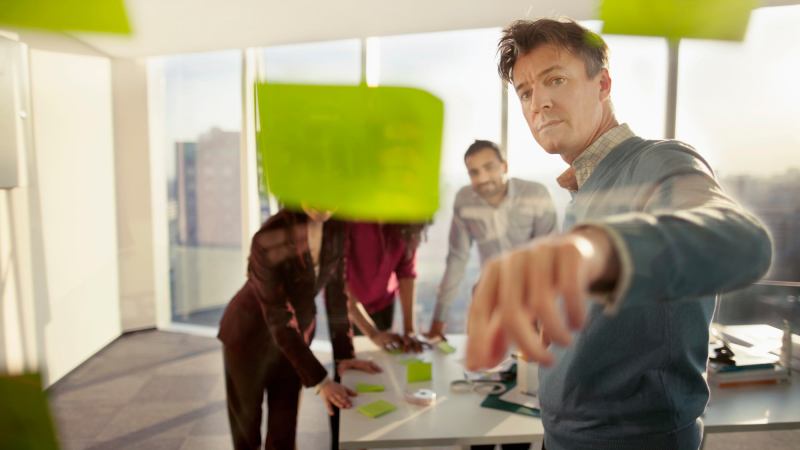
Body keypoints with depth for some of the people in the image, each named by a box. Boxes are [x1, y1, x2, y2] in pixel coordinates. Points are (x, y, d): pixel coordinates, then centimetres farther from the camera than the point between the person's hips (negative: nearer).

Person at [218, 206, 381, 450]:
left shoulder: (336, 229, -15)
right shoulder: (270, 239, -32)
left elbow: (336, 290, -3)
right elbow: (277, 321, -30)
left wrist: (343, 353, -6)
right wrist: (320, 381, -31)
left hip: (297, 333, 4)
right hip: (250, 335, -4)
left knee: (284, 429, 12)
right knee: (247, 428, 15)